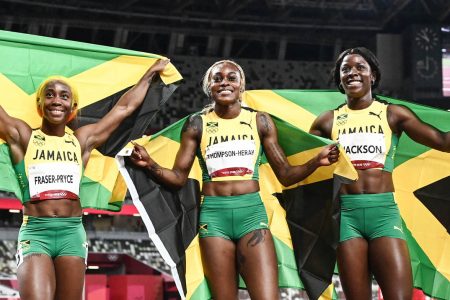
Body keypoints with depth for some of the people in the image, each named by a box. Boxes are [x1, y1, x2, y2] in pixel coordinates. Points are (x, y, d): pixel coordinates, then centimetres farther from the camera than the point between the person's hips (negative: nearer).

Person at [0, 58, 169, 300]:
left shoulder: (82, 140, 15)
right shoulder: (22, 137, 6)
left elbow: (125, 107, 24)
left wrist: (150, 73, 32)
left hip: (72, 232, 3)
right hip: (35, 232, -3)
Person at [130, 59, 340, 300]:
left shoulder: (260, 121, 8)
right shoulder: (197, 124, 7)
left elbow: (285, 175, 8)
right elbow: (178, 178, 5)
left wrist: (316, 161, -9)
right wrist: (150, 164, -14)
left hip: (252, 212, 0)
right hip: (214, 215, 0)